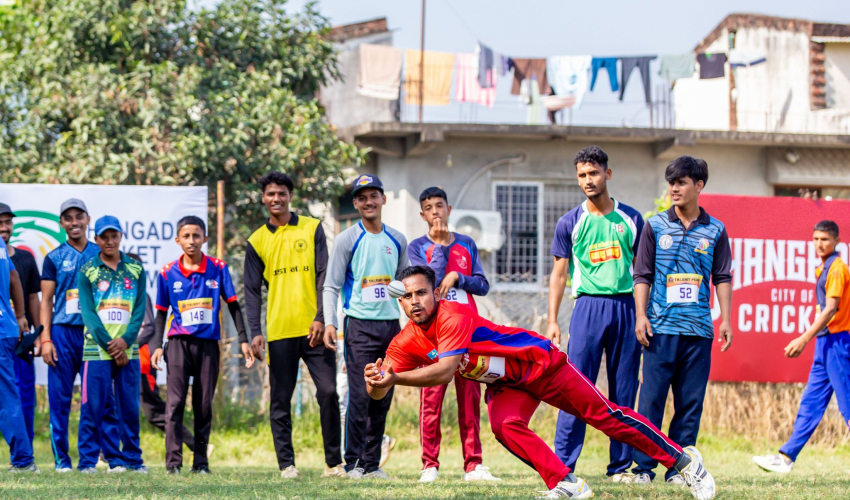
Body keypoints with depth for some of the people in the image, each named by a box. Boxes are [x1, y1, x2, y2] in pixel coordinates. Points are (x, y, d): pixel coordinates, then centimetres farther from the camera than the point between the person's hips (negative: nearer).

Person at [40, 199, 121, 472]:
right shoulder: (54, 258, 8)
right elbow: (46, 300, 6)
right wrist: (45, 339, -4)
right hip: (63, 333, 0)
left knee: (103, 398, -2)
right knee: (60, 398, 0)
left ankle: (112, 456, -1)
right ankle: (61, 458, 5)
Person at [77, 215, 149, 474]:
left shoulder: (135, 270, 10)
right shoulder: (87, 271, 3)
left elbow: (140, 309, 4)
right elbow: (87, 312, -4)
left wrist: (125, 341, -11)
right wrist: (109, 344, -12)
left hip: (128, 351, 2)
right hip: (96, 350, -2)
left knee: (129, 406, 5)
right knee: (93, 406, -4)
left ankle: (132, 459, 12)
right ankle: (87, 460, 0)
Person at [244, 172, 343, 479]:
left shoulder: (312, 229, 7)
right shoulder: (257, 241, 9)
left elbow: (324, 276, 2)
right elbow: (252, 290, 7)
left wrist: (321, 318, -10)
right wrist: (255, 332, -5)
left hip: (313, 328, -1)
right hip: (279, 333, 1)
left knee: (328, 393, -5)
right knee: (280, 400, 0)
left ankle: (334, 462, 1)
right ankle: (286, 463, 5)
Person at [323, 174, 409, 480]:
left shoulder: (397, 241, 13)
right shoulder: (347, 240, 0)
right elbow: (331, 286, -2)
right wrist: (329, 323, -13)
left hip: (391, 325, 5)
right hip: (360, 325, -4)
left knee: (383, 397, 4)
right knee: (360, 395, -10)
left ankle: (372, 463, 9)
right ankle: (353, 463, -4)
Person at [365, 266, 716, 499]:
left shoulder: (452, 317, -31)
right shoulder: (406, 343, -10)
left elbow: (446, 370, -42)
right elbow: (378, 393, -11)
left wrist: (396, 378, -47)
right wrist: (375, 381, -35)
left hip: (539, 362, -6)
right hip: (505, 386, 6)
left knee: (604, 416, -3)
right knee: (504, 426, -25)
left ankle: (683, 460, 6)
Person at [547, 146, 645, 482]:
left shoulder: (631, 219, 9)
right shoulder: (570, 223, 6)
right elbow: (559, 273, 7)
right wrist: (552, 321, 0)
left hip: (626, 306, 2)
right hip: (588, 306, -2)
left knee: (624, 391, 3)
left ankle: (621, 466, 9)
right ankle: (562, 465, -8)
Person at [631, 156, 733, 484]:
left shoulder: (715, 231, 9)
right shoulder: (655, 226, 6)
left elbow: (722, 278, 11)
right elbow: (642, 275, 6)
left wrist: (726, 319, 4)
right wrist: (641, 316, -4)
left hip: (699, 330, 1)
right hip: (661, 327, -1)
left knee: (691, 402, 1)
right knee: (652, 399, -4)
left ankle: (678, 468, 7)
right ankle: (644, 466, 1)